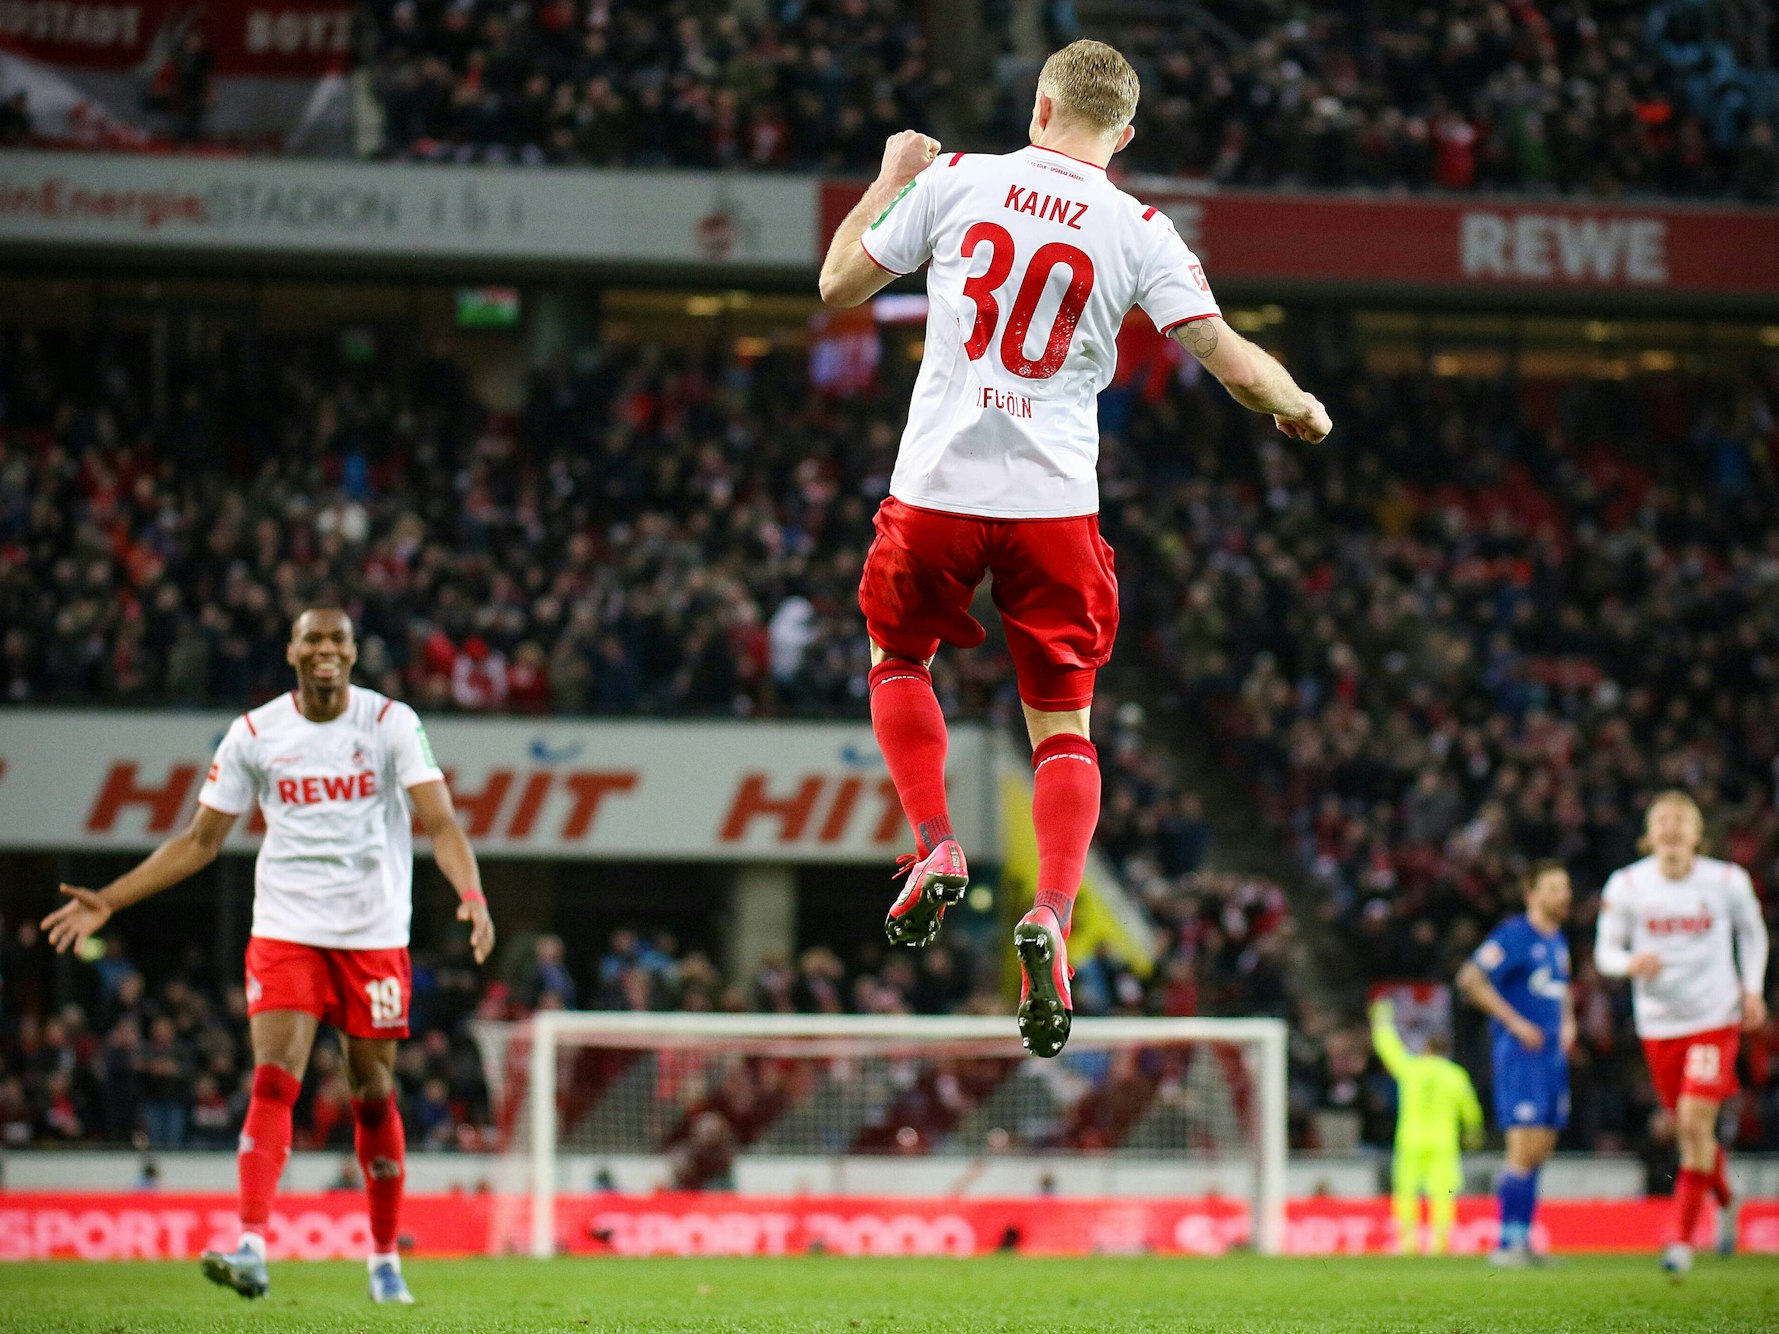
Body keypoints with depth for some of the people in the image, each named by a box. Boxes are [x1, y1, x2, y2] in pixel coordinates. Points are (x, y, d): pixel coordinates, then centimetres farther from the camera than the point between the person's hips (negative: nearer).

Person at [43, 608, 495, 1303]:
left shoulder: (391, 723, -3)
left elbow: (440, 824, -11)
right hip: (285, 931, 1)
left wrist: (472, 895, -30)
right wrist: (109, 901, 3)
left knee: (374, 1095, 6)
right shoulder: (254, 734, 1)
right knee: (272, 1081, -16)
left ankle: (385, 1258, 20)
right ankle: (251, 1247, -26)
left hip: (374, 934, 0)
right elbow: (200, 840, 9)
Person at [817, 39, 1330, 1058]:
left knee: (898, 657, 27)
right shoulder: (1138, 231, 0)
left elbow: (839, 287, 11)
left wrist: (890, 179, 26)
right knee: (1064, 725, 10)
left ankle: (936, 850, 10)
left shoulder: (954, 180, 1)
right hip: (1055, 505, 0)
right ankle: (1052, 916, -11)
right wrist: (1301, 410, 17)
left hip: (937, 487, 0)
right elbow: (1233, 363, -4)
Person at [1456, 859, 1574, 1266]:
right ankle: (1508, 1243, -10)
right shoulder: (1514, 935, -9)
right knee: (1526, 1149, -13)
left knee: (1541, 1151, 8)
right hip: (1520, 1052, -9)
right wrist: (1516, 1023, -18)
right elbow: (1470, 979, -18)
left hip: (1552, 1054, 9)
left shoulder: (1558, 940, 17)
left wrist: (1567, 1022, 16)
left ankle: (1521, 1240, 14)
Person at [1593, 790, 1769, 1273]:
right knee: (1688, 1129, 12)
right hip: (1659, 1023, 2)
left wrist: (1752, 987, 3)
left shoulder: (1727, 881, -6)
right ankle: (1725, 1199, 43)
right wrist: (1630, 963, -23)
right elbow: (1605, 950, -1)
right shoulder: (1626, 885, -7)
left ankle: (1682, 1237, -7)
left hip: (1715, 1019, -2)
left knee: (1695, 1122, -15)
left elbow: (1751, 930, 13)